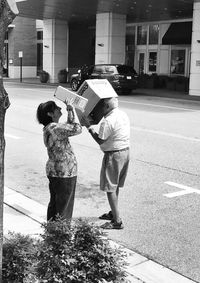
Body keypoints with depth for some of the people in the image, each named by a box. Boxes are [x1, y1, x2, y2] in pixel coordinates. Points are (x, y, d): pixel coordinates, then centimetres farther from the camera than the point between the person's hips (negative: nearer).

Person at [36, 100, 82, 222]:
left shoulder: (50, 128, 9)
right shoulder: (54, 128, -22)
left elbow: (69, 128, 21)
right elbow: (77, 129, -25)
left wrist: (70, 112, 12)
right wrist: (73, 110, -16)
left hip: (54, 170, 10)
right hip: (64, 172, -10)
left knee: (54, 202, 20)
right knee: (63, 204, 1)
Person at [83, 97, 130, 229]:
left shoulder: (108, 121, -21)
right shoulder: (124, 115, 7)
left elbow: (100, 141, -15)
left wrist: (89, 126, -8)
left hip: (114, 155, -9)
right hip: (126, 151, 9)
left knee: (110, 188, -2)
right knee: (116, 186, 21)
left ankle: (117, 221, 0)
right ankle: (113, 213, 34)